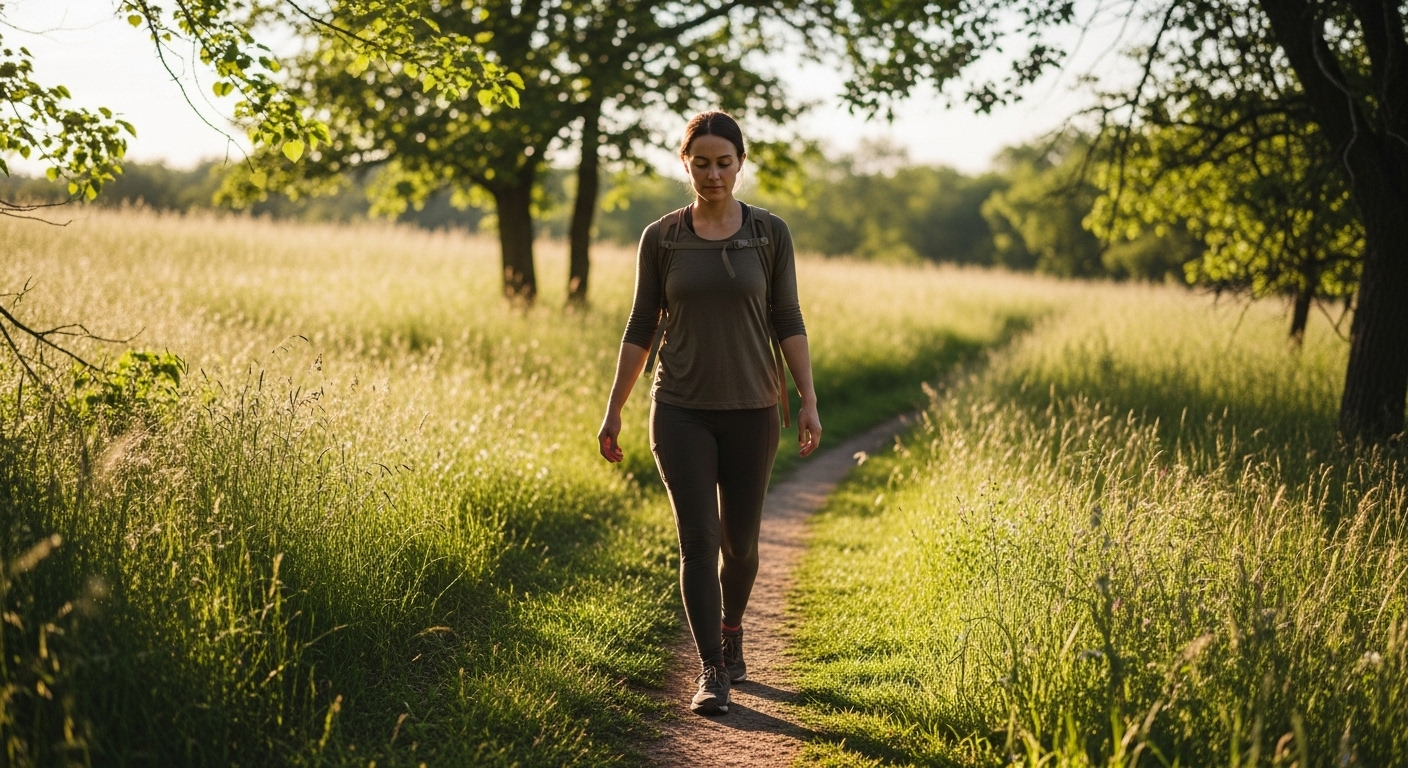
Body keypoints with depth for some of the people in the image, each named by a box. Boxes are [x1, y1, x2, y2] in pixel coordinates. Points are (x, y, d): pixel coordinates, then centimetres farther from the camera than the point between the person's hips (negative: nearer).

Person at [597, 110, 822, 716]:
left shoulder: (770, 233, 0)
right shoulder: (661, 238, 1)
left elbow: (787, 323, 2)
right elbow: (640, 328, 5)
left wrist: (809, 402, -5)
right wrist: (614, 410, 4)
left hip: (751, 410, 1)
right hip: (682, 412, 0)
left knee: (739, 542, 10)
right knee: (698, 540, -9)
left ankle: (730, 627, 39)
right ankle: (712, 671, -3)